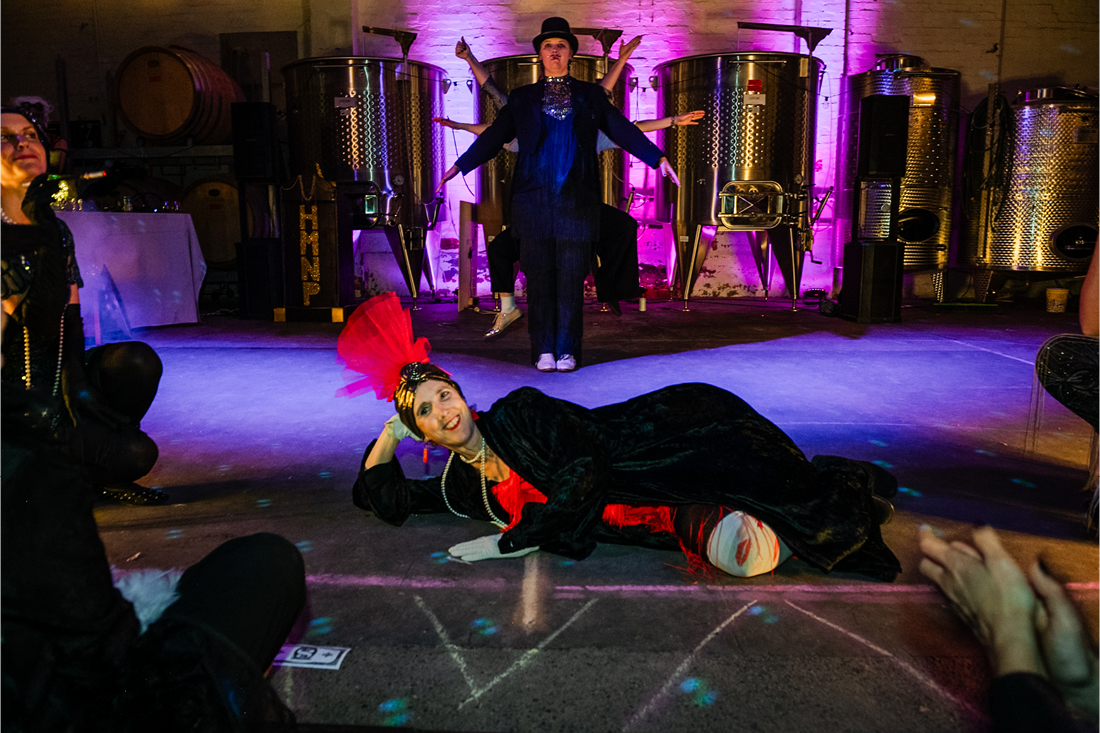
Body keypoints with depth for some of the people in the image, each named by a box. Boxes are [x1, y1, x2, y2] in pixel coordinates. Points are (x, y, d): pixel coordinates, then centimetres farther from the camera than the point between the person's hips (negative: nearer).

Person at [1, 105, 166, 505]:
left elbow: (71, 322, 3)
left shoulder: (56, 230, 8)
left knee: (138, 360, -23)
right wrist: (43, 239, -23)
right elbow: (41, 320, -23)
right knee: (135, 455, -22)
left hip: (57, 379, 6)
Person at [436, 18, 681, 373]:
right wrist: (460, 165, 7)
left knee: (571, 276, -1)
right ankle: (543, 350, 7)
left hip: (577, 197, 0)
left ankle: (567, 351, 6)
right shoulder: (522, 98, 16)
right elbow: (493, 136, 14)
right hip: (534, 196, 1)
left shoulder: (590, 95, 15)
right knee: (539, 276, 0)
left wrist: (658, 158, 1)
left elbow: (623, 130, 10)